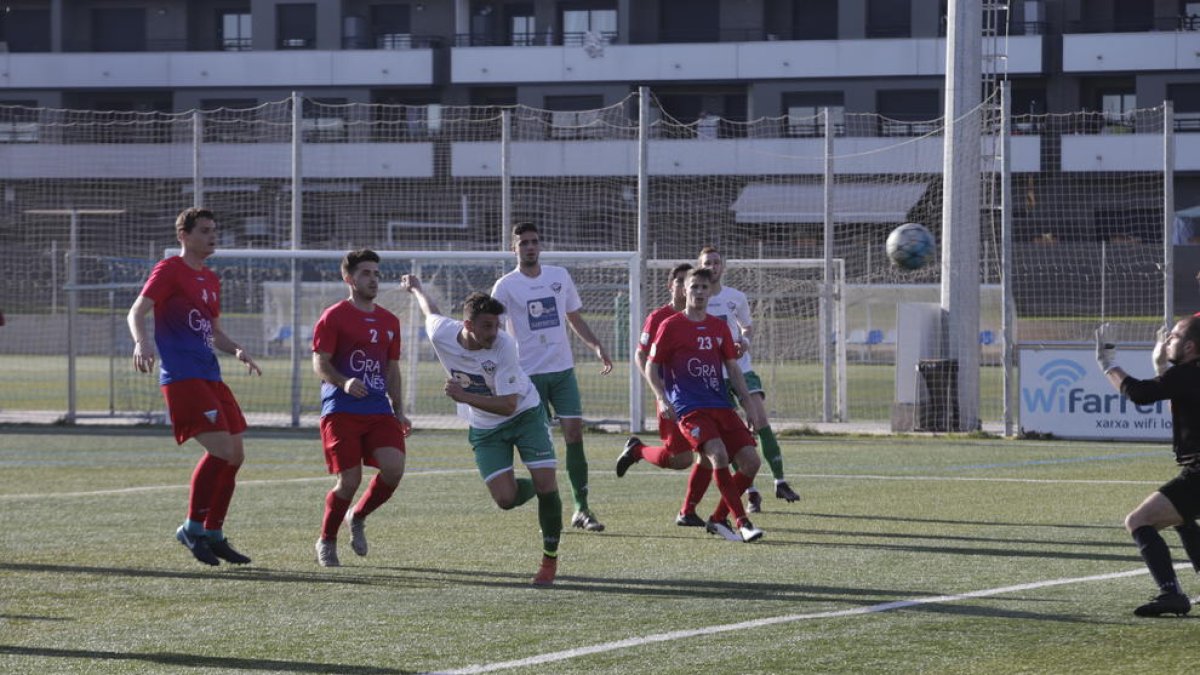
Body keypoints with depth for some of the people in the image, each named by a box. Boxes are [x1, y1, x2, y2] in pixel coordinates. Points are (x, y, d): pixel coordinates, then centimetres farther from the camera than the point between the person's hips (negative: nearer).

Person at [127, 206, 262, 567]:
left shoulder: (210, 280, 20)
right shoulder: (170, 270, -4)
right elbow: (136, 313, -13)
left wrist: (237, 351, 9)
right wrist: (141, 343, -33)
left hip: (209, 377, 9)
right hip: (182, 377, -9)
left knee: (235, 455, 6)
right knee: (221, 449, -19)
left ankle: (213, 535, 15)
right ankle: (192, 527, -7)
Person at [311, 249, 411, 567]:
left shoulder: (389, 321, 17)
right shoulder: (334, 317, -1)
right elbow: (320, 364, -6)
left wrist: (398, 410, 15)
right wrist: (344, 382, -25)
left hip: (379, 410, 5)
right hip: (341, 411, -5)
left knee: (393, 469, -15)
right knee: (350, 481, -10)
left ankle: (357, 518, 13)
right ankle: (326, 541, 13)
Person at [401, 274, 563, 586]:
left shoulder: (504, 346, -30)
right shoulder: (441, 334, -20)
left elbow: (508, 405, -30)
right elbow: (430, 310, 7)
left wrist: (464, 396, -39)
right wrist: (414, 287, 27)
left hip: (525, 416, -3)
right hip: (485, 429, 3)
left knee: (546, 484, -14)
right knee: (505, 499, -12)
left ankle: (550, 558, 7)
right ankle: (534, 489, 27)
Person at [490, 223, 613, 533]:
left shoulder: (560, 276, 10)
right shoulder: (506, 286, -3)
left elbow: (574, 318, 21)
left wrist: (597, 347, 10)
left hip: (562, 369, 3)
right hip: (528, 374, -3)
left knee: (574, 432, -6)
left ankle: (581, 508, 0)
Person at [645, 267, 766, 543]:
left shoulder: (719, 327, 15)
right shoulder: (671, 326, 0)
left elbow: (732, 367, 19)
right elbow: (651, 367, 2)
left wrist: (748, 401, 8)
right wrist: (662, 399, -13)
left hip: (721, 406, 6)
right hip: (689, 409, -6)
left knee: (750, 460, -7)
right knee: (718, 454, -29)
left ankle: (718, 519, 9)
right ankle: (742, 522, -25)